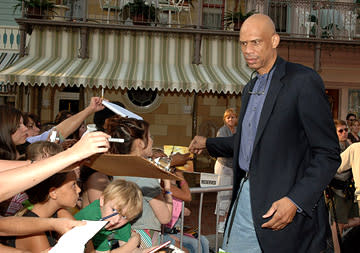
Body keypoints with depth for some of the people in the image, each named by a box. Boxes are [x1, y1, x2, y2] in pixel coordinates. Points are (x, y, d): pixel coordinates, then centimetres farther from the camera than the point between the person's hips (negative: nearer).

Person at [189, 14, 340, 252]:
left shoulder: (303, 80, -11)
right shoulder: (250, 88, 17)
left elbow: (328, 154, -14)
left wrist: (296, 201, -22)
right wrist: (208, 143, 32)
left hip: (282, 204, -7)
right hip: (244, 196, 7)